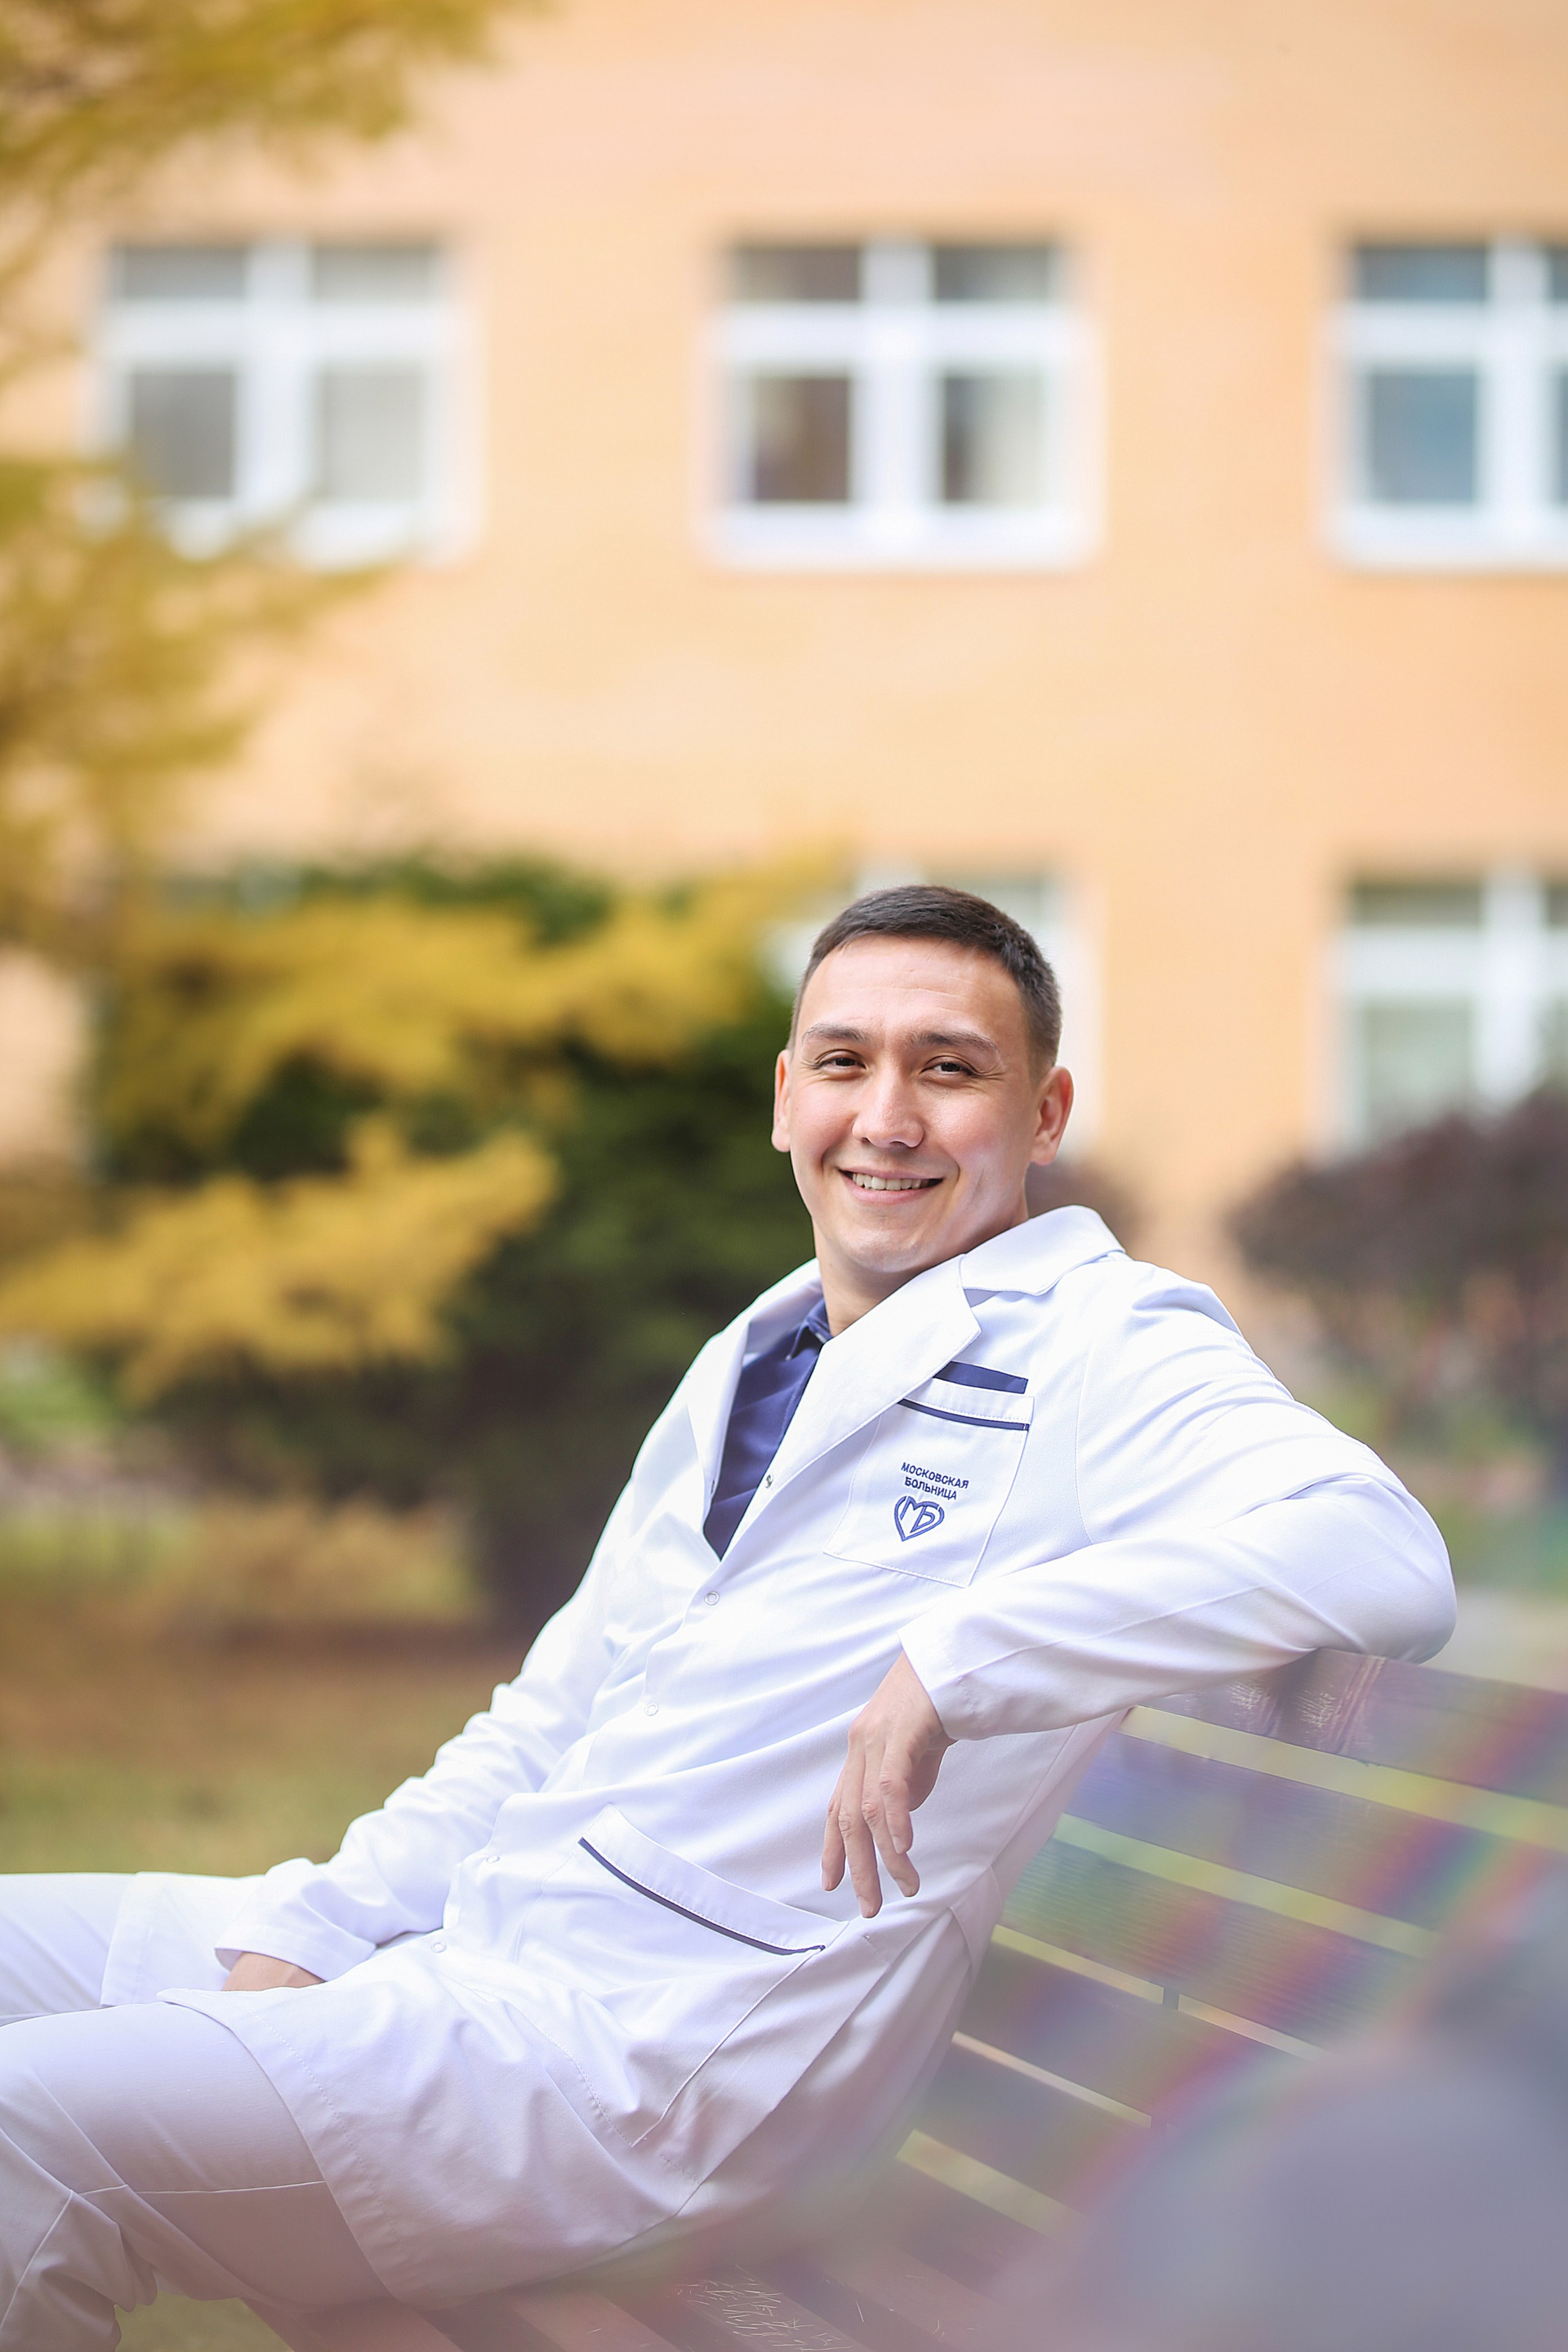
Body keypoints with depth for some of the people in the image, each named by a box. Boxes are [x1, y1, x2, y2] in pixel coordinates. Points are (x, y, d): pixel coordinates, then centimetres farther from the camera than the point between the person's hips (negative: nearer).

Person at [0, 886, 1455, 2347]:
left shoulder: (1095, 1351, -7)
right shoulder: (741, 1368, 21)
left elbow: (1386, 1559, -27)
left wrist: (950, 1661, -28)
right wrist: (301, 1933, 8)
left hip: (649, 2048, -9)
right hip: (452, 1938, 9)